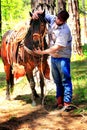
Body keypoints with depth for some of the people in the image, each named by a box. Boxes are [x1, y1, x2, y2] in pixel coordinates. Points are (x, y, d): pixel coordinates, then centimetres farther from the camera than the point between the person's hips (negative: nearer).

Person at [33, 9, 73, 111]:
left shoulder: (65, 31, -24)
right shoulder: (52, 19, -3)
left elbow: (57, 47, -25)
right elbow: (42, 14, 9)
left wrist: (42, 52, -20)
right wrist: (36, 13, -16)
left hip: (62, 58, -8)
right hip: (53, 57, 8)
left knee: (65, 80, -5)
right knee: (57, 81, 14)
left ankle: (67, 103, -4)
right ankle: (59, 101, 23)